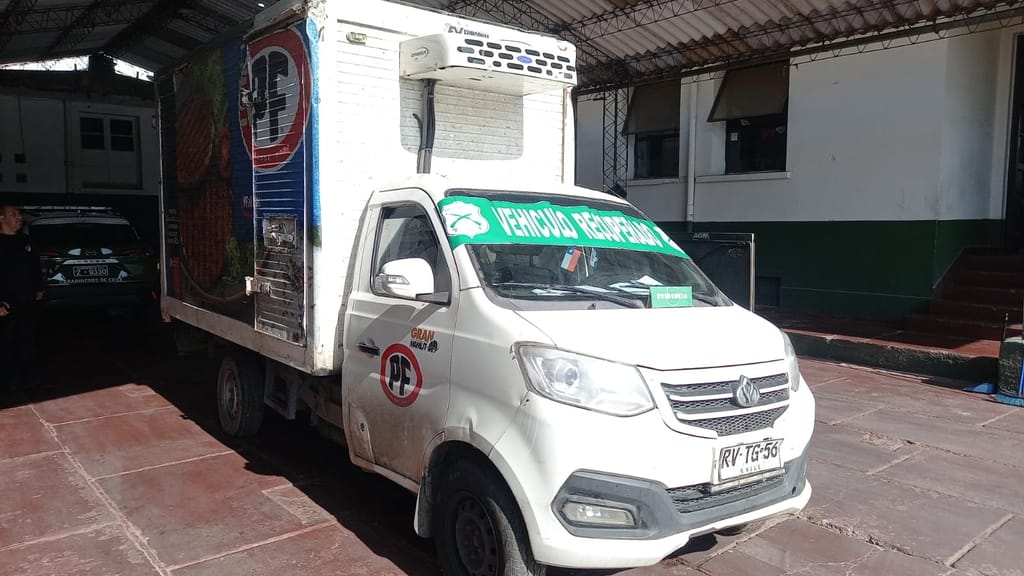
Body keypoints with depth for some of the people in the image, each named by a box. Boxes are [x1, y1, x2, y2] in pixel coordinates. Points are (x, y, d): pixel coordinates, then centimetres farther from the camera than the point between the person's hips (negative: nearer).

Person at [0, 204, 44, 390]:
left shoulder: (24, 240, 10)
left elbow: (36, 266, 20)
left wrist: (39, 288, 17)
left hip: (29, 303, 6)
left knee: (28, 340, 13)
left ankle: (26, 374, 25)